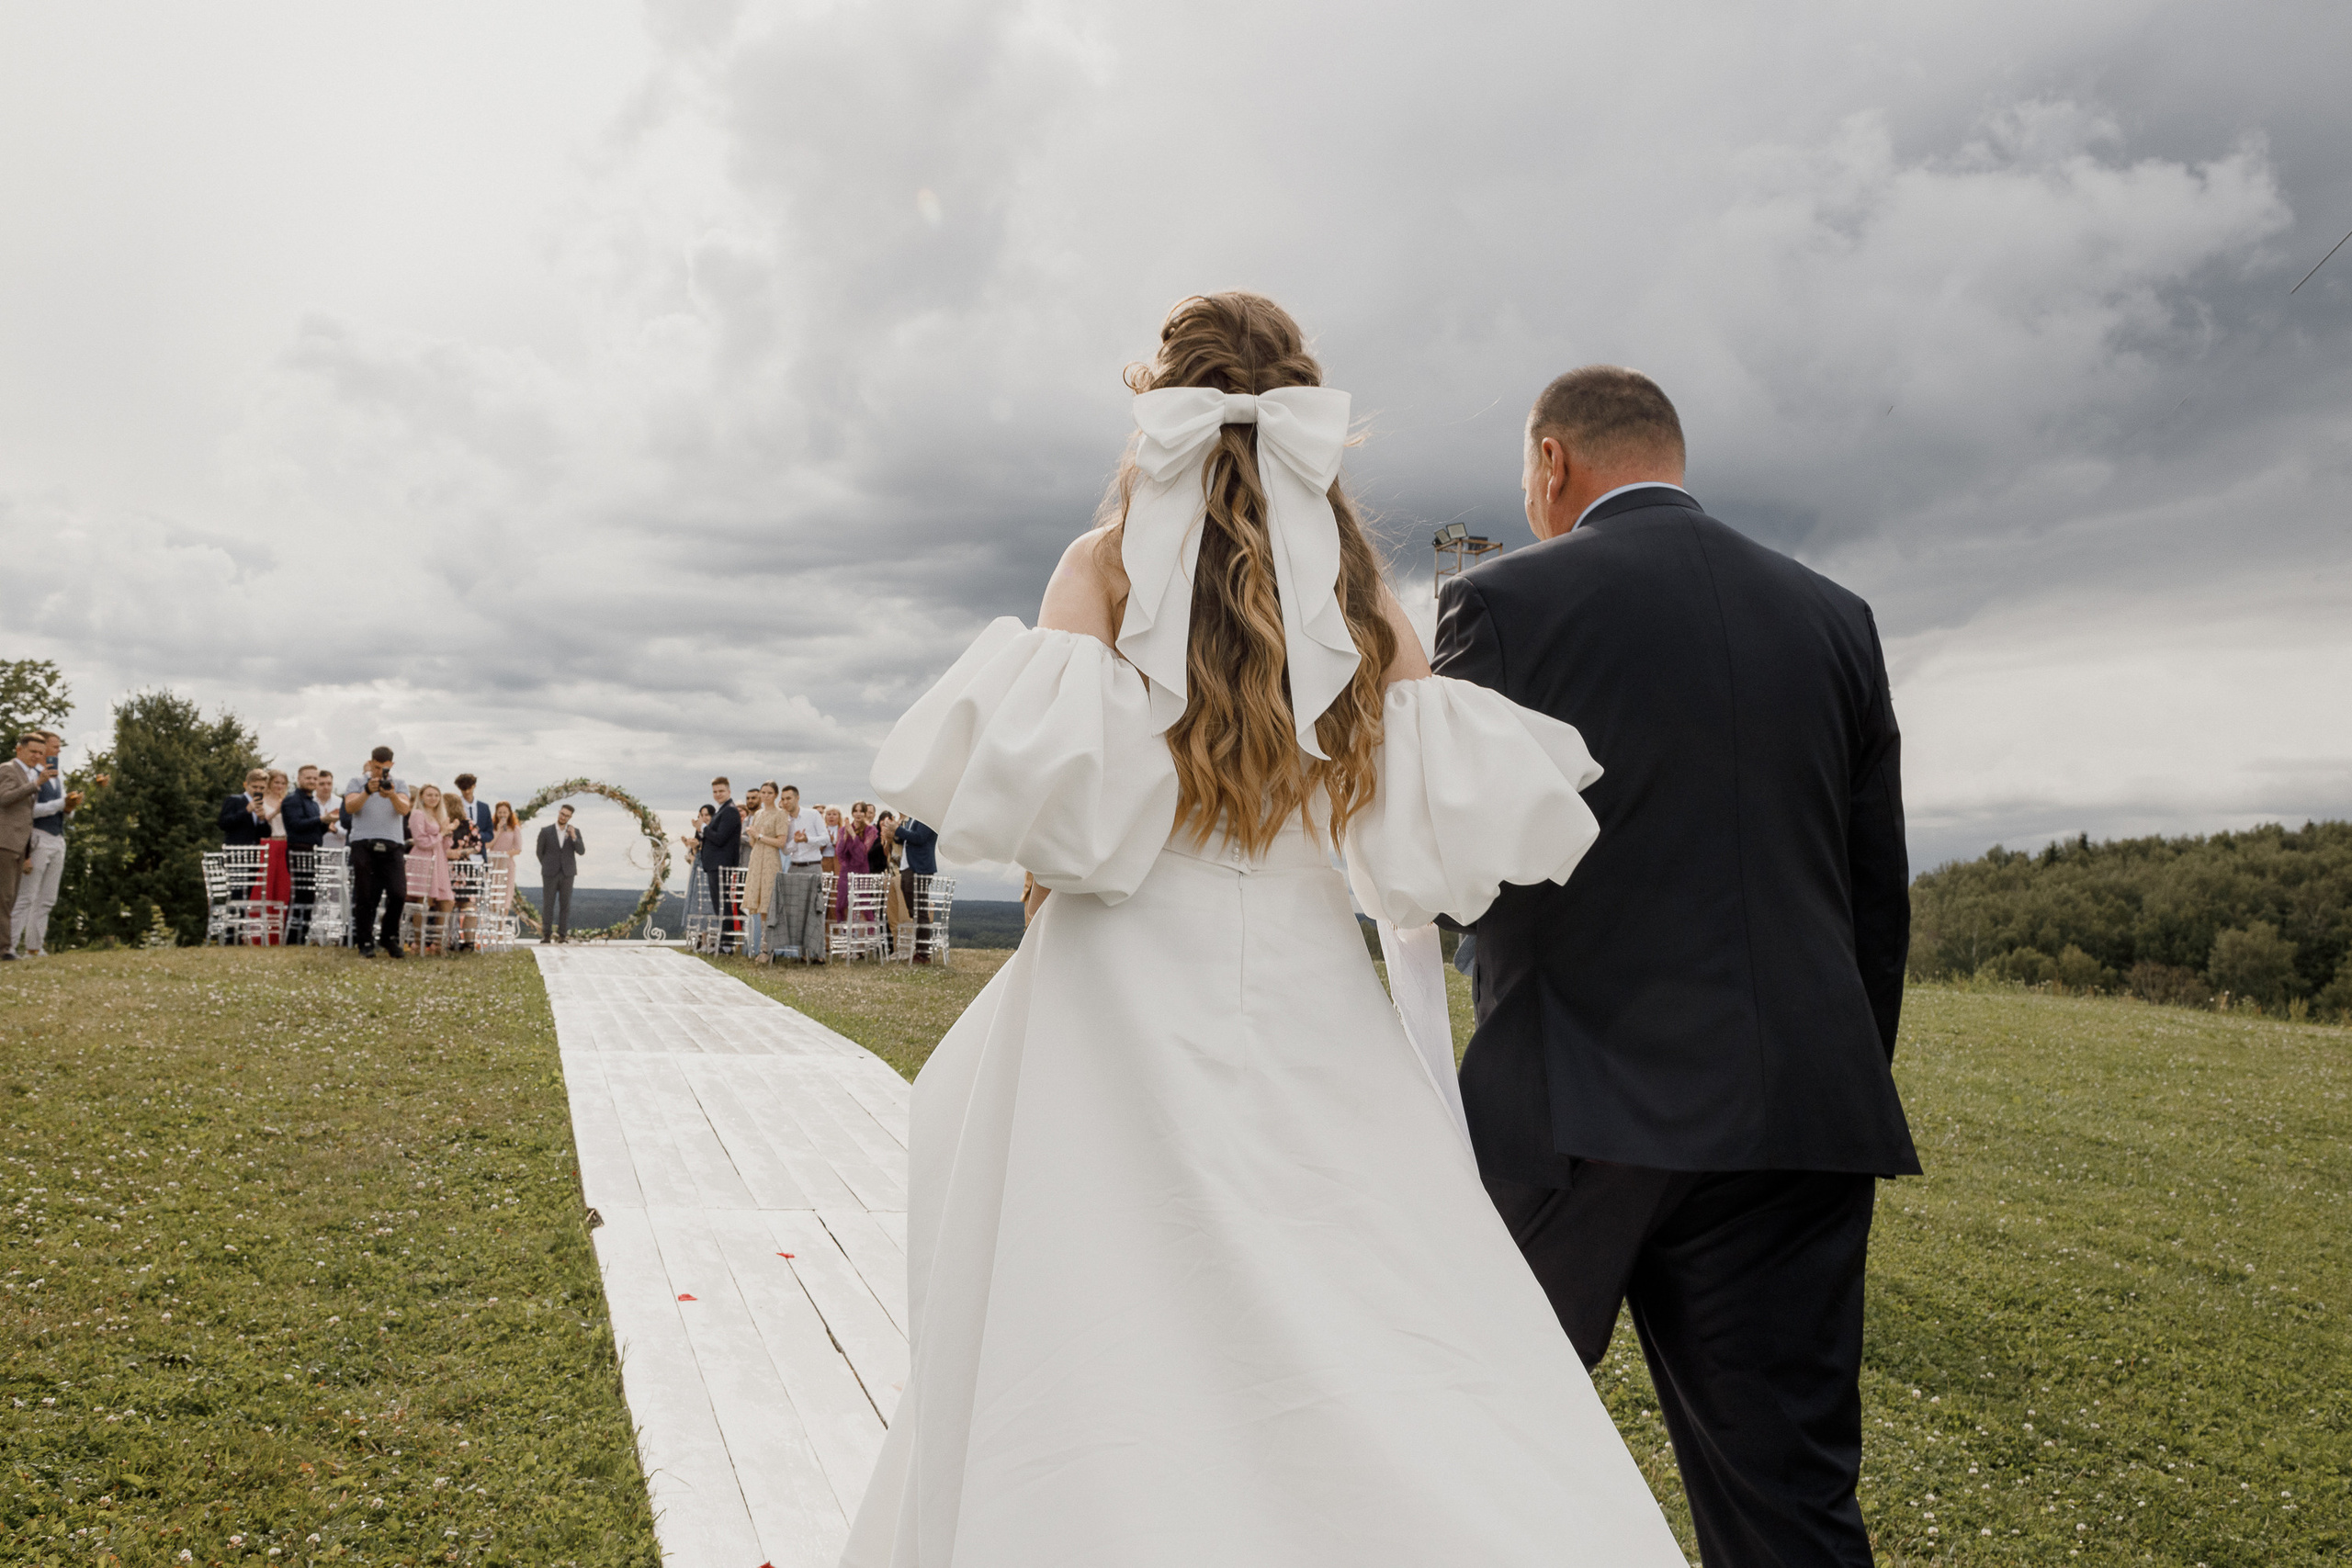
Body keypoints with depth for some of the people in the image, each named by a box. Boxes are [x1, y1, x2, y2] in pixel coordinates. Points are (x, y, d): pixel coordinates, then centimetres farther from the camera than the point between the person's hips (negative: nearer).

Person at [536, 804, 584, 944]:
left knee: (565, 905, 1)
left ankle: (562, 934, 4)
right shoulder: (545, 831, -2)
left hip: (567, 874, 1)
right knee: (548, 904, -1)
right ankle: (546, 935, 2)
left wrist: (574, 837, -21)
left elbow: (581, 851, -7)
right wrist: (548, 867, 11)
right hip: (550, 874, -1)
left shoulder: (574, 832, 3)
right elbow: (540, 852, 8)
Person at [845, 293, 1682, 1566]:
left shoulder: (1110, 563, 0)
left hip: (1132, 999, -2)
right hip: (1309, 997, 3)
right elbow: (1454, 810, -1)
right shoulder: (1355, 586, 8)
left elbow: (1035, 769, -16)